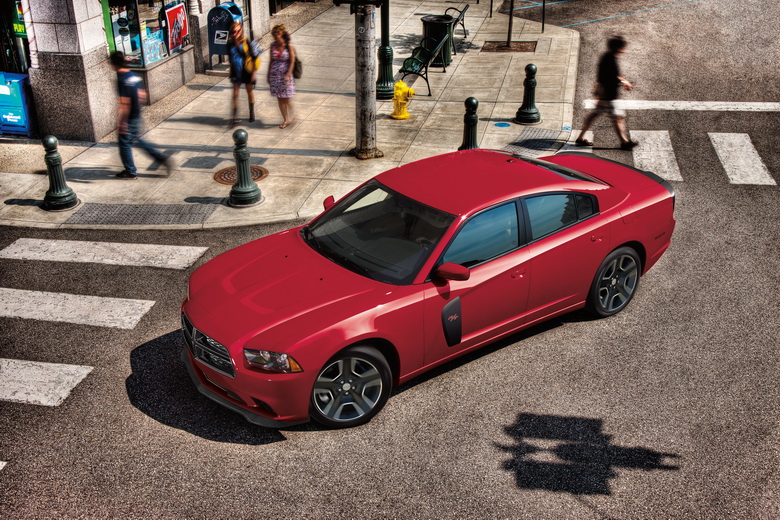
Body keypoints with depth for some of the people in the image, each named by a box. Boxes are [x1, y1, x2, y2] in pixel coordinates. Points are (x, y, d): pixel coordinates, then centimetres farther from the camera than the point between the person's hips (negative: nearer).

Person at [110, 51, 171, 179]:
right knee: (137, 140, 22)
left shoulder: (121, 79, -21)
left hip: (128, 119, -8)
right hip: (137, 116, 8)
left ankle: (130, 172, 20)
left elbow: (125, 103, -24)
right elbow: (142, 96, 12)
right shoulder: (134, 76, 4)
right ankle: (162, 158, 17)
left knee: (124, 144, 9)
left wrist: (121, 122, -20)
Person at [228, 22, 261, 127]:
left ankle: (252, 112, 34)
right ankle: (235, 117, -1)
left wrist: (254, 72, -12)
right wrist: (231, 72, 15)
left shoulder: (247, 43, -14)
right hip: (236, 72, 3)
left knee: (250, 91, 14)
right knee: (235, 94, -2)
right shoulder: (231, 44, 0)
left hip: (247, 71, -3)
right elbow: (231, 59, 13)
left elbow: (255, 58, -10)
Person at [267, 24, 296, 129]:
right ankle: (285, 120, 17)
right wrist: (268, 75, 10)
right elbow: (271, 61, 10)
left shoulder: (289, 46, -9)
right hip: (274, 76, 4)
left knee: (286, 99, 0)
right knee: (280, 100, 7)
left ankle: (290, 118, 20)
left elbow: (292, 62, -9)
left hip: (285, 76, -4)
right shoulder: (273, 46, 4)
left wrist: (288, 75, -16)